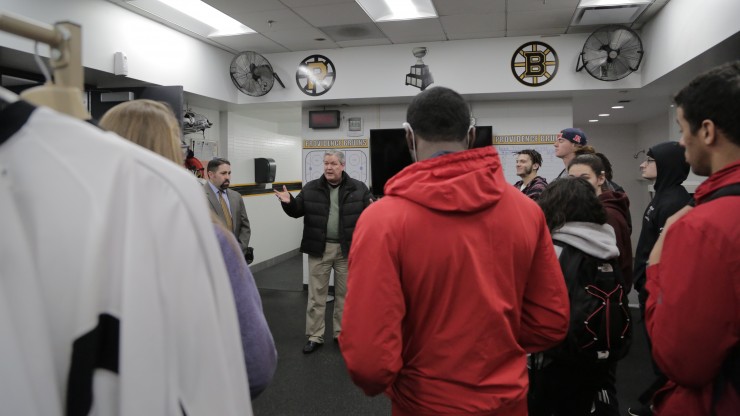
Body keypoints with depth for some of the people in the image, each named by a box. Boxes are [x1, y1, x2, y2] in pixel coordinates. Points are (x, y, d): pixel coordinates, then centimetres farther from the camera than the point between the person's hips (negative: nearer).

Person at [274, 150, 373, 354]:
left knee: (345, 294, 12)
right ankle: (314, 336, 19)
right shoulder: (311, 188, 4)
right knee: (316, 294, 7)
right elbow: (297, 211, 9)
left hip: (347, 249, -1)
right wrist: (288, 202, -12)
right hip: (319, 249, 1)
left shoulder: (358, 188, -1)